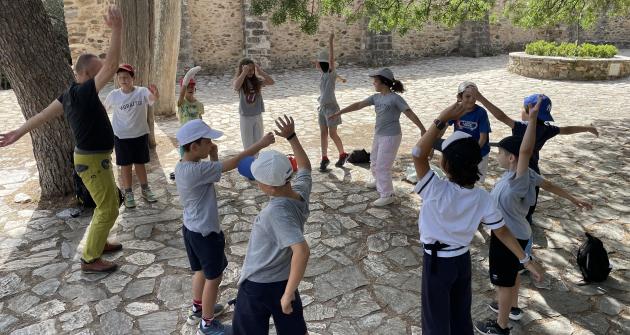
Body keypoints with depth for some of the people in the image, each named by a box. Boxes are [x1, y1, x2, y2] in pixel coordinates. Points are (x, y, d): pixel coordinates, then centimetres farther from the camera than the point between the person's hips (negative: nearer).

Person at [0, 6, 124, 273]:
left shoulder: (70, 95, 5)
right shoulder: (82, 92, -23)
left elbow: (43, 114, 11)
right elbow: (111, 66, -31)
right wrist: (117, 31, -32)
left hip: (94, 158, 10)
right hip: (93, 161, -10)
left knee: (110, 201, 22)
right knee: (108, 210, -3)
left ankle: (98, 242, 36)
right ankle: (90, 259, 7)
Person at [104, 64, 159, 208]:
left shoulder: (142, 92, -13)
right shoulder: (114, 95, -9)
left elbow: (153, 98, -33)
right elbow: (104, 109, 7)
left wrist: (155, 94, -55)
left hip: (140, 134, 0)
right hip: (121, 136, 0)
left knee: (140, 163, 14)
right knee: (126, 165, 8)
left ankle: (145, 189, 30)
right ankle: (128, 193, 20)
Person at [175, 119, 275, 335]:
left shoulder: (182, 167, -1)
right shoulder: (198, 170, -30)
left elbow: (213, 175, 12)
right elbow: (232, 164, -29)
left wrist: (213, 156, -4)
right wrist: (261, 144, -24)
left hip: (191, 228, 9)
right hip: (206, 233, -9)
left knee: (201, 271, 27)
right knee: (213, 277, 10)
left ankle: (198, 309, 47)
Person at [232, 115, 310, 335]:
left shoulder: (277, 212, -33)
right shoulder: (301, 192, -12)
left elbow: (302, 251, -41)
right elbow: (304, 167, 10)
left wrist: (288, 294, -33)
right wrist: (291, 137, 5)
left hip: (258, 285, -7)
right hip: (284, 280, 7)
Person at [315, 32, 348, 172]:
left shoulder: (331, 73, -12)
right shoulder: (324, 74, 9)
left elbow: (332, 59, -26)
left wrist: (331, 42, -31)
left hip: (331, 107, -7)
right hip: (322, 107, 7)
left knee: (332, 134, -1)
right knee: (323, 134, 7)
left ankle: (343, 154, 18)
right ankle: (324, 158, 13)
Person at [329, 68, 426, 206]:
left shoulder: (395, 98, -16)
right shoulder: (376, 97, 5)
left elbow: (410, 114, -18)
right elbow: (358, 105, 6)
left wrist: (423, 130, -25)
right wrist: (339, 113, 4)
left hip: (391, 137, -8)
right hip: (378, 135, 8)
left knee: (382, 166, -5)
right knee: (374, 162, 24)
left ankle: (387, 195, 9)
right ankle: (379, 182, 51)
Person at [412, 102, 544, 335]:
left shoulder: (437, 192, -30)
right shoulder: (482, 198, -13)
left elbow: (419, 153, -36)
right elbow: (502, 231, -7)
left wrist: (443, 119, -37)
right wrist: (526, 260, 4)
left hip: (437, 263, -5)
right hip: (462, 260, 5)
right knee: (461, 315, 25)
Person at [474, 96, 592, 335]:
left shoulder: (518, 180, -31)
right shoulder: (525, 174, -4)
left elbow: (526, 151, -48)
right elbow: (548, 185, 9)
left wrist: (533, 118, -55)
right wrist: (574, 200, 22)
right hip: (514, 234, 9)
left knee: (505, 281, 7)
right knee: (513, 274, 28)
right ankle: (512, 307, 50)